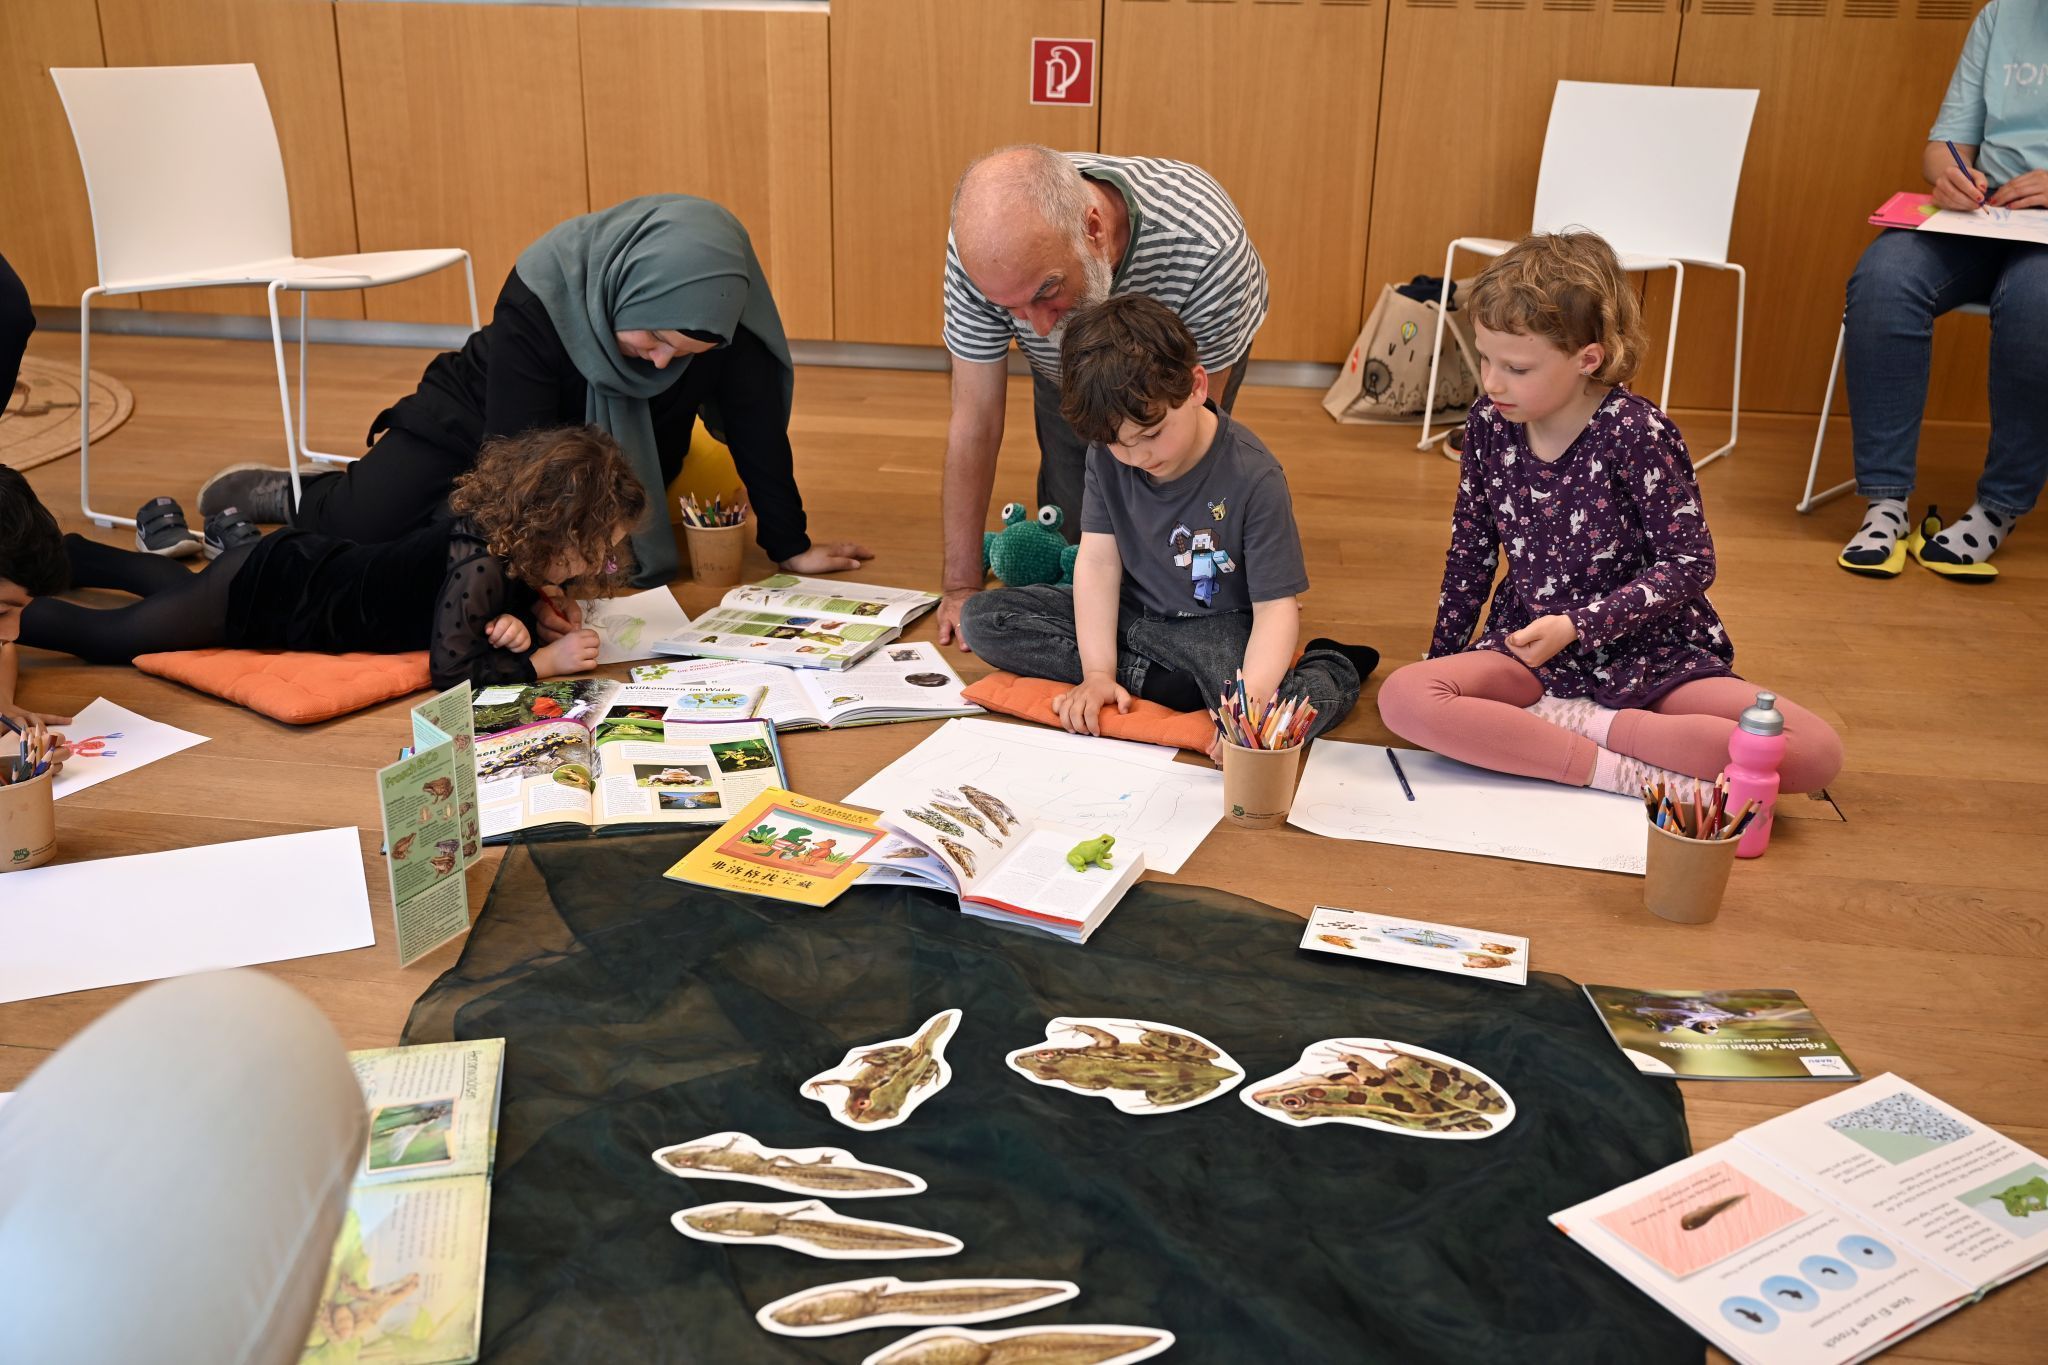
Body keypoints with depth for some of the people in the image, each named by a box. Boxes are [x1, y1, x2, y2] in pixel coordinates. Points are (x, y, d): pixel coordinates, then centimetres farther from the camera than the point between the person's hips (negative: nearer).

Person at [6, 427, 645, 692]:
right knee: (113, 634, 11)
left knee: (174, 589, 36)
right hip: (261, 593, -8)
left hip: (305, 560, 9)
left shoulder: (511, 550, -13)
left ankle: (56, 552, 55)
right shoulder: (478, 557, -38)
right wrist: (545, 661, -36)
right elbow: (449, 667, -43)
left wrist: (518, 626, -21)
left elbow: (498, 605, 2)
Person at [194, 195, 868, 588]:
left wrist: (789, 545, -16)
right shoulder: (539, 294, -35)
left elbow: (755, 420, -20)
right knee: (366, 518, -16)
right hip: (483, 415, -3)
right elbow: (518, 452, -35)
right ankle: (282, 495, 21)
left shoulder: (721, 299, -29)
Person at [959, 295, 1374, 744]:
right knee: (981, 618, -13)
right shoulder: (1107, 454, -8)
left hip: (1219, 629, -6)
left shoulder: (1253, 477, -22)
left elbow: (1277, 605, -22)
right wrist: (1097, 673, -20)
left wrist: (1248, 703, -38)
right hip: (1130, 615, 7)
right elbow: (1098, 559, -9)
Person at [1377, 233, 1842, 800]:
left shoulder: (1636, 433, -16)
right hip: (1528, 648, 3)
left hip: (1651, 655, -2)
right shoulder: (1489, 423, -4)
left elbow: (1690, 563, -12)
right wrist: (1443, 660, 9)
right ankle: (1630, 773, -23)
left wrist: (1577, 624, -20)